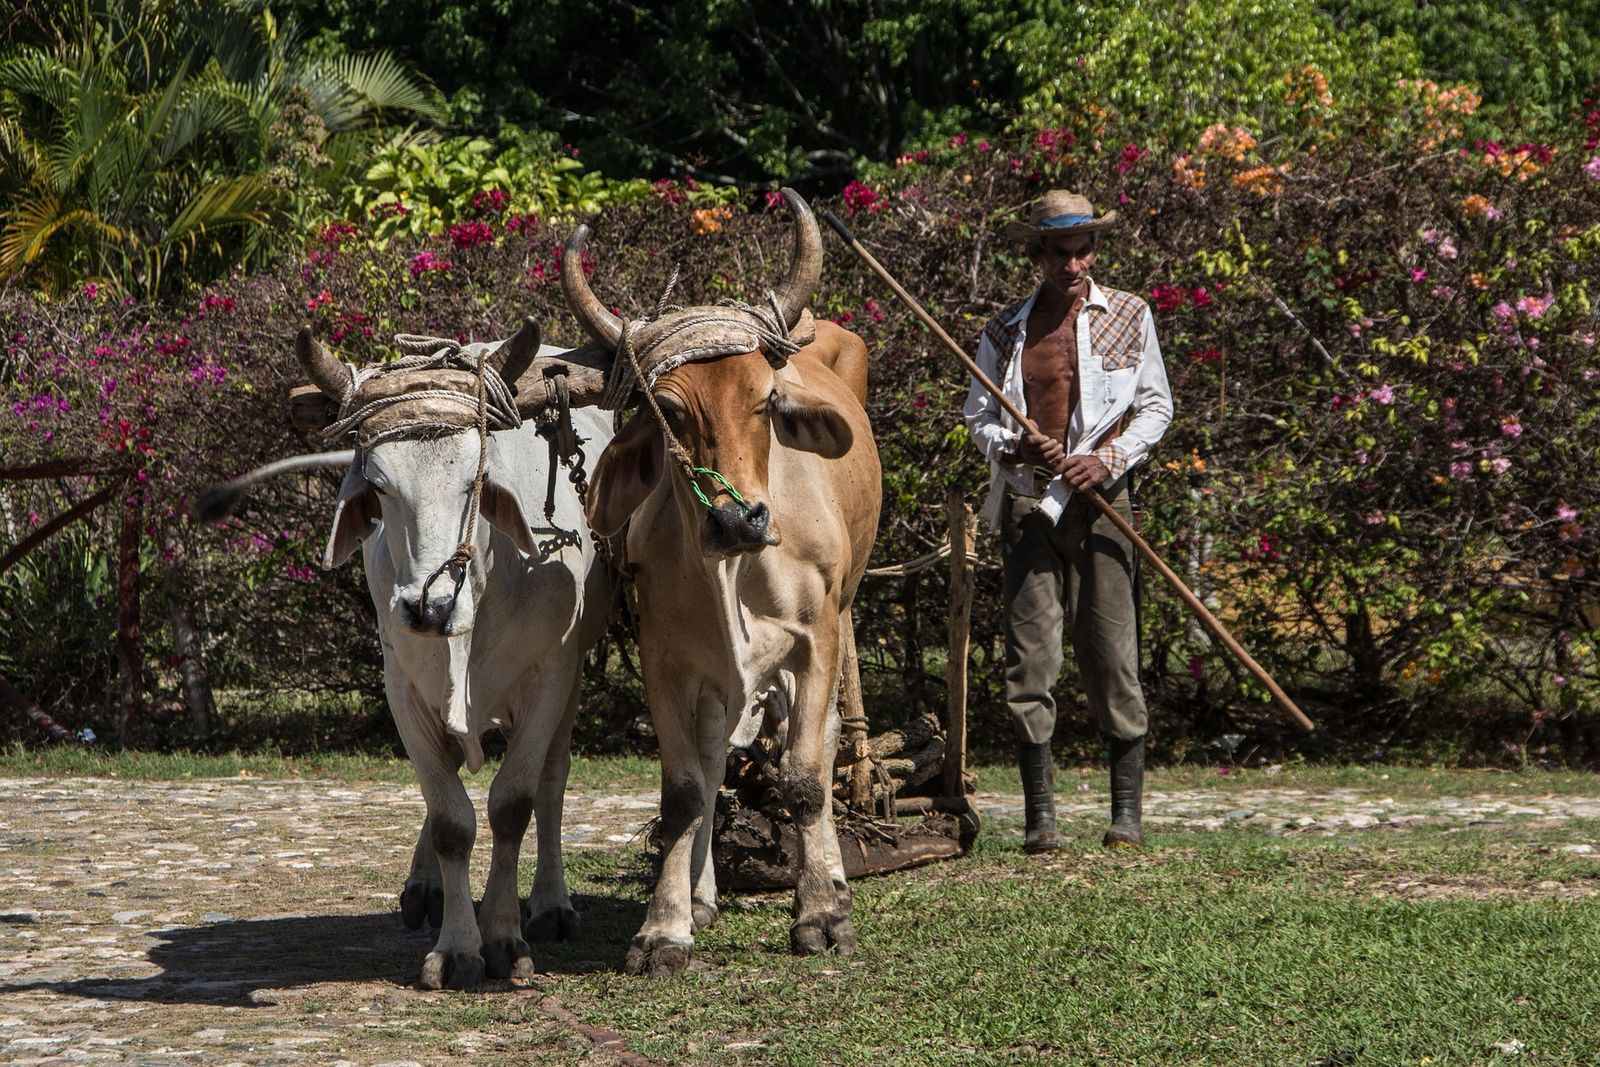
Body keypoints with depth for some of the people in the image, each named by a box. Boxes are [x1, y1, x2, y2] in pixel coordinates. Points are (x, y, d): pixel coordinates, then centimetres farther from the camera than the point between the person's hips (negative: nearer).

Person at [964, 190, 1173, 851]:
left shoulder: (1128, 317, 6)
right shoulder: (1005, 330, 9)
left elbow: (1156, 406, 8)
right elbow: (979, 417, 12)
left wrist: (1110, 459, -8)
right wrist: (1014, 447, -10)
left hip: (1099, 500, -1)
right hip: (1026, 505, 1)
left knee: (1111, 652, -4)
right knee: (1029, 657, -3)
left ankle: (1127, 812, 3)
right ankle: (1040, 814, 2)